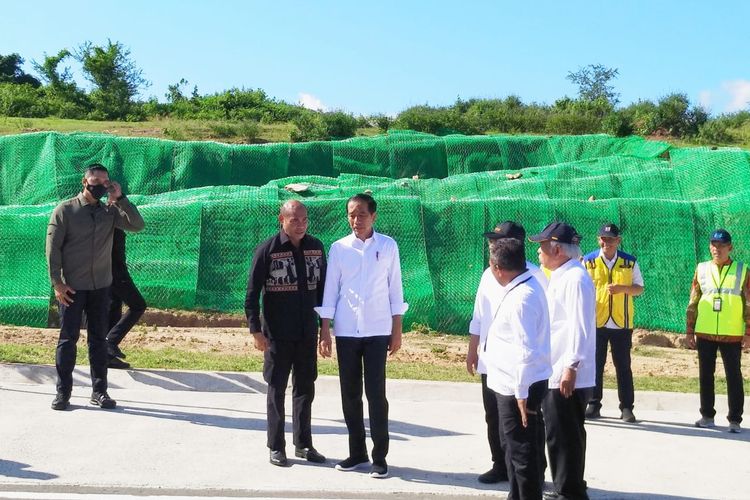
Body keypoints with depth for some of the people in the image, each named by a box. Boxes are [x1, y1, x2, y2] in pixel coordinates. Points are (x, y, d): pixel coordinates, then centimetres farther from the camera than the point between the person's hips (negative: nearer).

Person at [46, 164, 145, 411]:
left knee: (99, 339, 7)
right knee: (68, 338, 1)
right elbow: (53, 248, -5)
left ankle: (99, 391, 13)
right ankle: (63, 392, 8)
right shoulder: (65, 210, -3)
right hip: (71, 287, -3)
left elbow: (137, 225, -5)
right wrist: (57, 282, -11)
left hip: (101, 286, 3)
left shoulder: (110, 211, 6)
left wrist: (120, 199, -12)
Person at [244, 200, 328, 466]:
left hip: (307, 332, 4)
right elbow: (252, 293, -9)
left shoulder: (316, 247, 4)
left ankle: (303, 444, 24)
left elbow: (322, 286, 12)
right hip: (277, 334, -4)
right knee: (277, 389, 5)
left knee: (305, 389, 12)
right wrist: (256, 330, -12)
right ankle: (276, 447, 16)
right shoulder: (268, 250, -10)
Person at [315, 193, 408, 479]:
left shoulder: (388, 246, 0)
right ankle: (357, 452, 20)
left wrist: (397, 331, 1)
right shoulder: (338, 248, 2)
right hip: (346, 331, 2)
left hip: (377, 330, -2)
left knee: (376, 394, -2)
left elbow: (395, 289, 3)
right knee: (350, 394, 8)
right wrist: (324, 332, 1)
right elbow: (330, 290, 4)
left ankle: (380, 456, 6)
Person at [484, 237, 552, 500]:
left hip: (517, 387, -11)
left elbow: (526, 351, -26)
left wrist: (522, 394, -23)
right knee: (515, 446, 23)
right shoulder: (528, 283, 7)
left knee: (522, 451, 2)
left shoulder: (520, 298, -24)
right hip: (514, 384, 11)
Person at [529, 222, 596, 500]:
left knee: (566, 438, -2)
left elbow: (579, 327, -22)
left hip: (567, 376, -10)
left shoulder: (575, 279, -16)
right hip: (553, 374, 10)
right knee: (558, 436, 17)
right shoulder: (559, 277, 16)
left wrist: (571, 367, -24)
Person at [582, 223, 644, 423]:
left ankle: (627, 407, 11)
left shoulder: (630, 262, 3)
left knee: (623, 366, 5)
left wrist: (623, 288, -14)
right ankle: (593, 405, 15)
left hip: (622, 323, 0)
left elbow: (639, 288, 7)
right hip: (595, 322, 0)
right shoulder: (588, 261, 2)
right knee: (595, 365, 5)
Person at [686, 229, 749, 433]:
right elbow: (693, 303, 8)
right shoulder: (701, 269, 7)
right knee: (705, 376, 8)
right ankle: (707, 416, 18)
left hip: (732, 334, -2)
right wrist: (689, 331, 5)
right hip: (704, 334, 2)